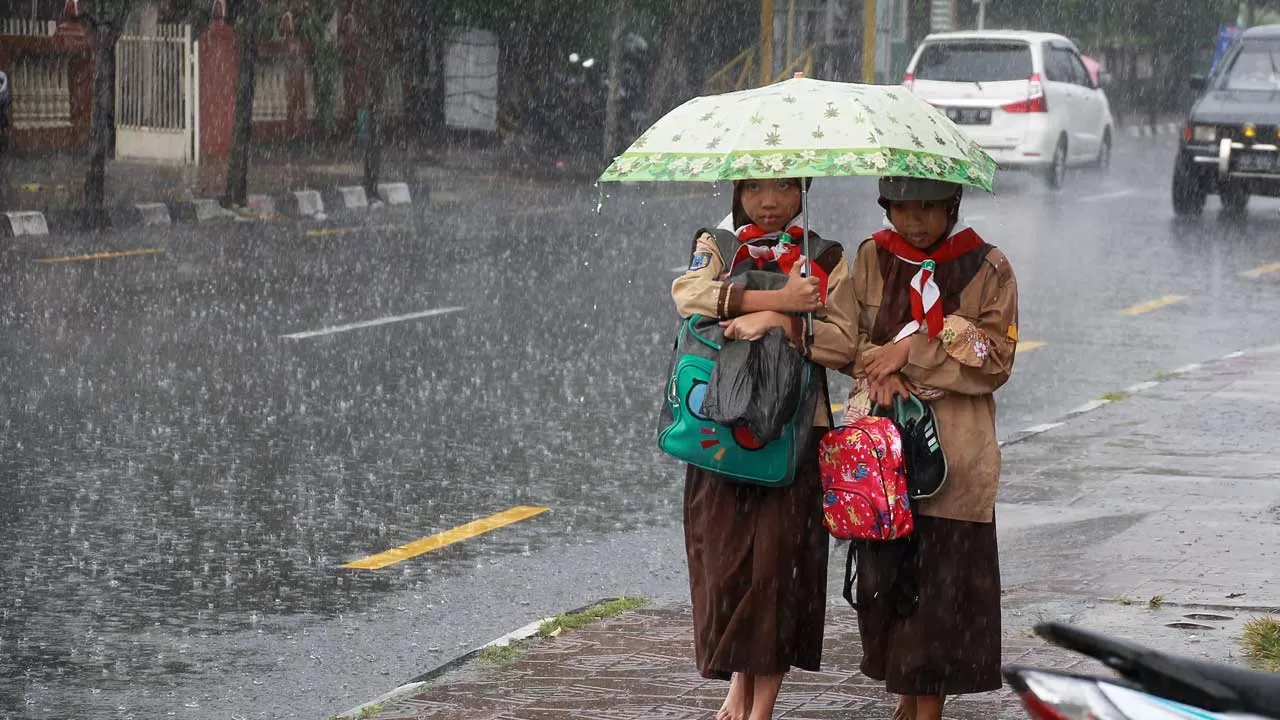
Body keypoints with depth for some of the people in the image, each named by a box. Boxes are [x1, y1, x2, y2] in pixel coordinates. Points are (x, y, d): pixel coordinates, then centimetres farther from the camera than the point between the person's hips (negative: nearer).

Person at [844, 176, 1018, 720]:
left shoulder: (988, 268, -3)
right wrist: (883, 373, -12)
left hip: (955, 446, -3)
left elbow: (996, 359, -8)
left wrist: (911, 352, -14)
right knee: (883, 569, 5)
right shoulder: (872, 259, 8)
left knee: (943, 572, -4)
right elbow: (853, 340, 9)